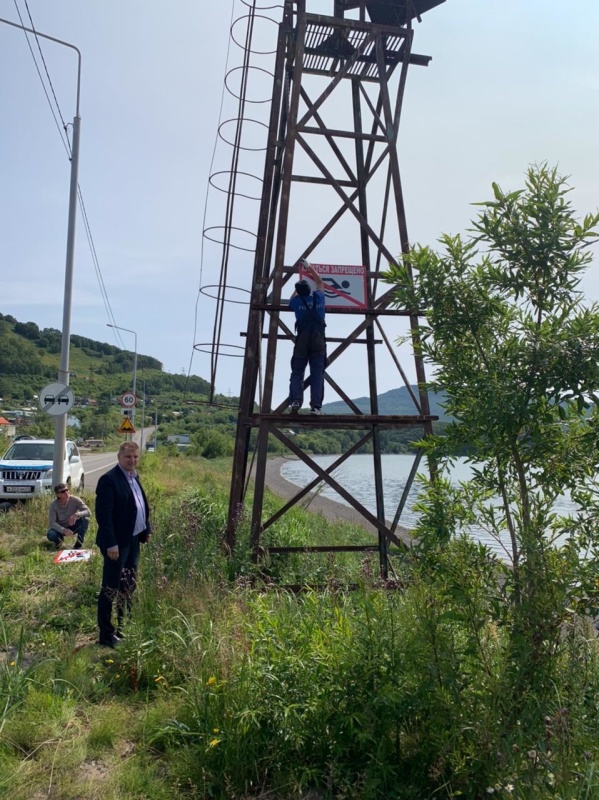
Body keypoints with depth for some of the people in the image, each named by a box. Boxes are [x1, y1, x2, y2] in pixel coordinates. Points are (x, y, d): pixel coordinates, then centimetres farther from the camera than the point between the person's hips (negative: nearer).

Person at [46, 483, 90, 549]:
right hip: (60, 528, -1)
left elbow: (88, 512, -24)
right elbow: (51, 523, -25)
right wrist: (64, 530, -41)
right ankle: (58, 540, 6)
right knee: (50, 535, -32)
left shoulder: (75, 500, -20)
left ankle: (78, 544, -10)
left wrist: (77, 515, -43)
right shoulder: (53, 504, -21)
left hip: (73, 527, 1)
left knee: (85, 519, -28)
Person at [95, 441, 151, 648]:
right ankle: (106, 634, 10)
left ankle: (123, 628, 32)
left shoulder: (133, 477, 11)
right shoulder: (109, 480, -17)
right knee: (111, 589, 0)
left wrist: (146, 530, 12)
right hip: (117, 543, -9)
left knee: (128, 587, 18)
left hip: (133, 540, 9)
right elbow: (103, 515, -21)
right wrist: (111, 544, -24)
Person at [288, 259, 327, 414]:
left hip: (302, 342, 0)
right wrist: (310, 268, 39)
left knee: (297, 372, 3)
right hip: (319, 342, 0)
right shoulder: (318, 297, 8)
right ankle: (316, 406, -15)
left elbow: (292, 297, 33)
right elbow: (320, 282, 30)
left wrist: (299, 287, 46)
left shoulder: (297, 301, 6)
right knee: (317, 374, -5)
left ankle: (295, 401, -15)